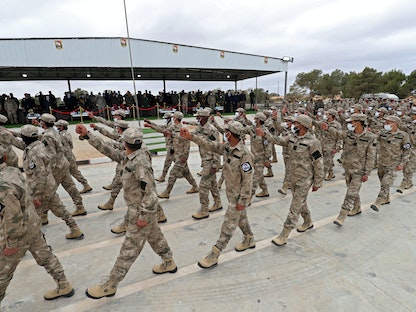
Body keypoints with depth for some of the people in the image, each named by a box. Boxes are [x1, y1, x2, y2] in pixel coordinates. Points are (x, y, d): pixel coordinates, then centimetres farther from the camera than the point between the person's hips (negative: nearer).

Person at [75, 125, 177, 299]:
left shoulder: (140, 164, -29)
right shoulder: (131, 157, -2)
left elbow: (150, 192, -28)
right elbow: (110, 152, 2)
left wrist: (143, 216, -22)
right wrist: (87, 135, 2)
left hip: (142, 211, -9)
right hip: (144, 209, 9)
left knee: (129, 249, 7)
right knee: (155, 236, 24)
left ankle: (110, 286, 25)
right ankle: (169, 264, 45)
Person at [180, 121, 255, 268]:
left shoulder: (244, 154, -28)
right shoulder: (227, 147, -4)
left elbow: (247, 180, -25)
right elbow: (209, 144, 0)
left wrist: (242, 200, -21)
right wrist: (191, 136, -8)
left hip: (239, 195, -8)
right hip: (231, 192, 8)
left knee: (228, 225, 3)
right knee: (241, 217, 25)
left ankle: (213, 256, 14)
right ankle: (249, 240, 48)